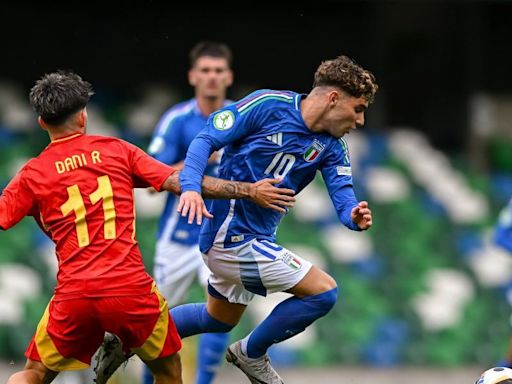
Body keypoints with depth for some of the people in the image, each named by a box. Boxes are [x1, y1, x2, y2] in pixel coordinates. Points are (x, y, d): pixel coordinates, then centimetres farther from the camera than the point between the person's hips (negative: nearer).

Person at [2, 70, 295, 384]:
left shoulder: (32, 175, 5)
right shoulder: (118, 150, 6)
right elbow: (180, 182, 3)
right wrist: (250, 191, 8)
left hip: (73, 295, 0)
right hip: (132, 288, 0)